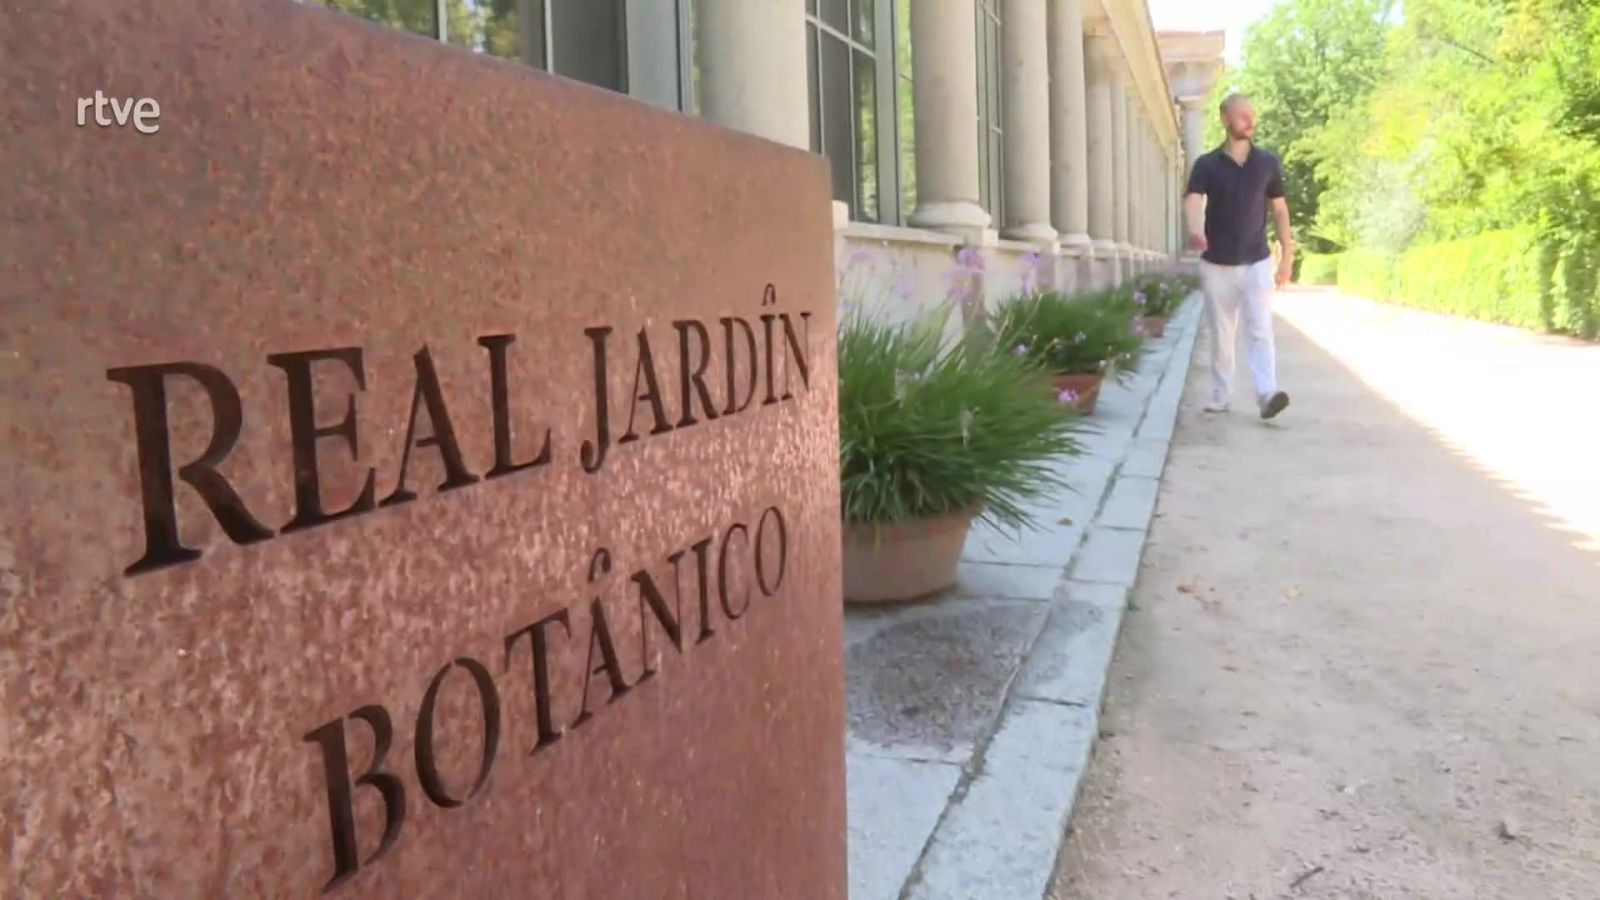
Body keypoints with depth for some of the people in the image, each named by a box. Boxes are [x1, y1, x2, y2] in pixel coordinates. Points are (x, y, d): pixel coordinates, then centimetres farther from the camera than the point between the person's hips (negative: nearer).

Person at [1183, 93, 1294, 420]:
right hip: (1217, 265, 0)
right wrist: (1194, 230, -42)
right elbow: (1193, 200, -19)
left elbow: (1279, 210, 8)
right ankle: (1220, 397, 18)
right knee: (1221, 335, 8)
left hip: (1256, 262, 0)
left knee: (1260, 331, -10)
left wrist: (1287, 256, 4)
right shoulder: (1207, 165, -3)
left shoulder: (1267, 163, 4)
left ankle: (1267, 395, -19)